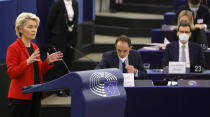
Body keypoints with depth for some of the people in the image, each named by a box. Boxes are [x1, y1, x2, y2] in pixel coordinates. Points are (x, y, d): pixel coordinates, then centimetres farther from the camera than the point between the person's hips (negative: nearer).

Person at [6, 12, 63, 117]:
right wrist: (28, 62, -29)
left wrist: (48, 62, 0)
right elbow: (12, 73, -17)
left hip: (35, 95, 7)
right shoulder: (13, 48, -9)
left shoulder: (35, 47, 13)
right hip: (20, 97, -7)